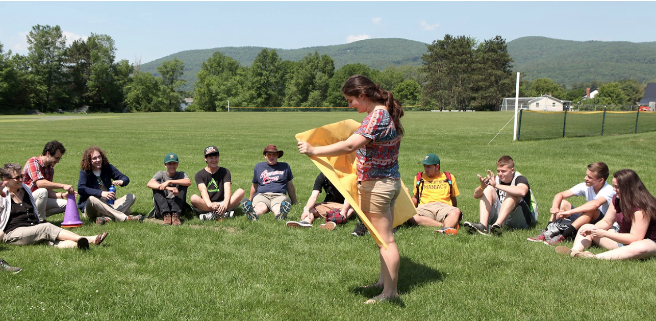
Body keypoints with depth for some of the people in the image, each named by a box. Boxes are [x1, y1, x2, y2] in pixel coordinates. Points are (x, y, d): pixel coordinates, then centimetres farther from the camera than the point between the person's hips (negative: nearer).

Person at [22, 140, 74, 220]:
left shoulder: (50, 169, 11)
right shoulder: (33, 162, -14)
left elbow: (49, 191, 4)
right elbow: (39, 183, -30)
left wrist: (62, 195, -14)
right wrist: (62, 186, -32)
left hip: (40, 199, 7)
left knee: (65, 204, -8)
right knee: (42, 191, -36)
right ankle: (40, 220, -19)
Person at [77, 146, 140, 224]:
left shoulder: (107, 167, 4)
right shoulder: (85, 172, -7)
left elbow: (126, 179, 0)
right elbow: (80, 189, -25)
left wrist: (121, 181, -26)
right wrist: (101, 193, -37)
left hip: (109, 205, 5)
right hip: (90, 208, -5)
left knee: (131, 197, -12)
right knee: (92, 199, -37)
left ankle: (107, 218, -37)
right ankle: (125, 218, -42)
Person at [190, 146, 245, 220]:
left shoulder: (225, 172, 10)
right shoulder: (199, 175, 5)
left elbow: (227, 189, -9)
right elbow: (203, 190, -15)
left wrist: (225, 203, -32)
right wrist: (210, 204, -38)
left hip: (222, 203, 2)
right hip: (206, 205, -2)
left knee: (241, 191, -22)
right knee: (194, 198, -31)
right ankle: (225, 213, -38)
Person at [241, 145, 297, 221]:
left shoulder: (284, 166, 22)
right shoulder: (258, 166, 23)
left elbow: (290, 186, 27)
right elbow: (254, 186, 31)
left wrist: (295, 202, 29)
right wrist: (250, 201, 32)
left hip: (279, 195, -1)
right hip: (261, 195, 1)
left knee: (277, 209, -39)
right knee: (261, 208, -38)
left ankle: (281, 215, -72)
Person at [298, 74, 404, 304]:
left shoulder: (376, 117, -23)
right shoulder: (388, 113, 7)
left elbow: (349, 146, -30)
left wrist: (313, 151, -25)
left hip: (376, 185, -10)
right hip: (391, 180, 10)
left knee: (385, 239, -2)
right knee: (384, 237, 18)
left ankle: (390, 292, 8)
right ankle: (384, 281, 30)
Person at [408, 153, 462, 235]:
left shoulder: (449, 178, 20)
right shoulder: (419, 177, 23)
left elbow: (453, 197, 26)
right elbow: (415, 197, 25)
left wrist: (454, 212, 16)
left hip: (443, 207, 0)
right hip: (425, 208, 0)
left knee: (456, 212, -35)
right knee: (411, 217, -36)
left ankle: (446, 229, -62)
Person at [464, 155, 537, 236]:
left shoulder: (520, 179, -11)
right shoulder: (495, 179, 1)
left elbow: (522, 192, -38)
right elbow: (476, 195, -9)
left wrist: (496, 185, -39)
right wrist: (482, 187, -32)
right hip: (499, 216, 4)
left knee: (513, 193, -25)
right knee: (488, 189, -10)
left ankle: (497, 224, -44)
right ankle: (483, 226, -31)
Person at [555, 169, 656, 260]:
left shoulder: (641, 207, -24)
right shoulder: (617, 199, 1)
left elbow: (635, 238, -28)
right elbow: (606, 222, 7)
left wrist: (604, 234, -30)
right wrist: (592, 228, -15)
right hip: (622, 238, 8)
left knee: (642, 248, -44)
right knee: (585, 228, 0)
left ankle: (595, 258, -53)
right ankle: (574, 252, -31)